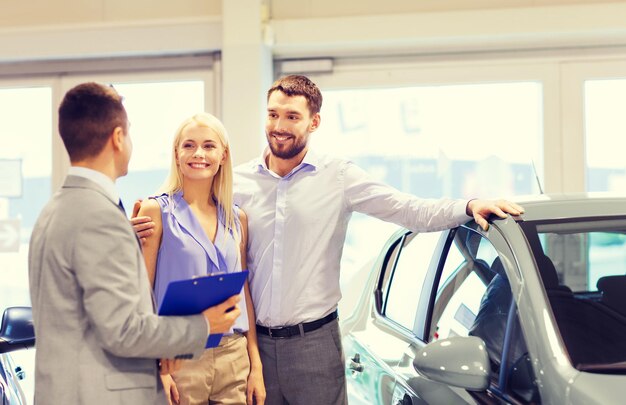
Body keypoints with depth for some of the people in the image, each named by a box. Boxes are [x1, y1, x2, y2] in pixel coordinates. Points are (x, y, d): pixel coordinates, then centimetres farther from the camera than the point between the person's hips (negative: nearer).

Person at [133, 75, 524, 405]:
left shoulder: (339, 177, -1)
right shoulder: (239, 180, 5)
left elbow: (414, 212, -5)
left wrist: (469, 207, -20)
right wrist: (152, 228, -10)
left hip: (314, 342, -2)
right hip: (255, 340, 2)